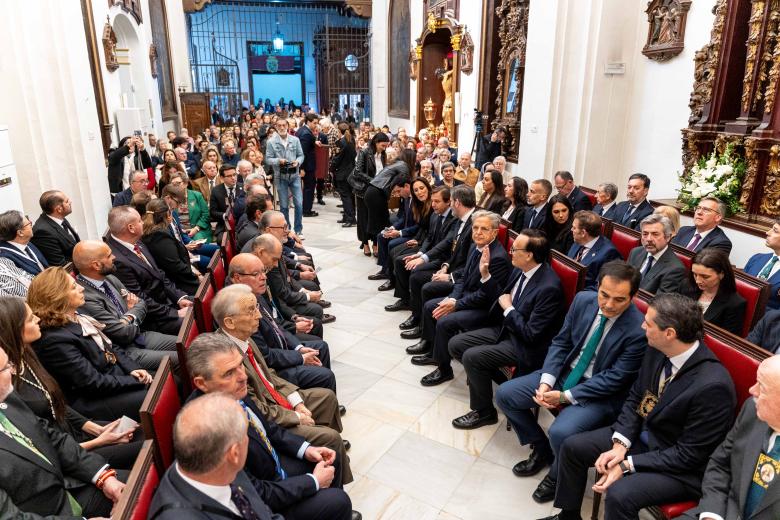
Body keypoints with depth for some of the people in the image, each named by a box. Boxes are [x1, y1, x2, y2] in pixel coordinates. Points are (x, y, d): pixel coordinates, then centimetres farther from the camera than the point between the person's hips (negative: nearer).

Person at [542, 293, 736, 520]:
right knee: (572, 447, 3)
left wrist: (628, 465, -21)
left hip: (681, 466, -7)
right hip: (641, 433, 7)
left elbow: (689, 454, -23)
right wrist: (620, 444, -10)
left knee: (619, 494, -29)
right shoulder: (657, 349, -10)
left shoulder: (712, 385, -30)